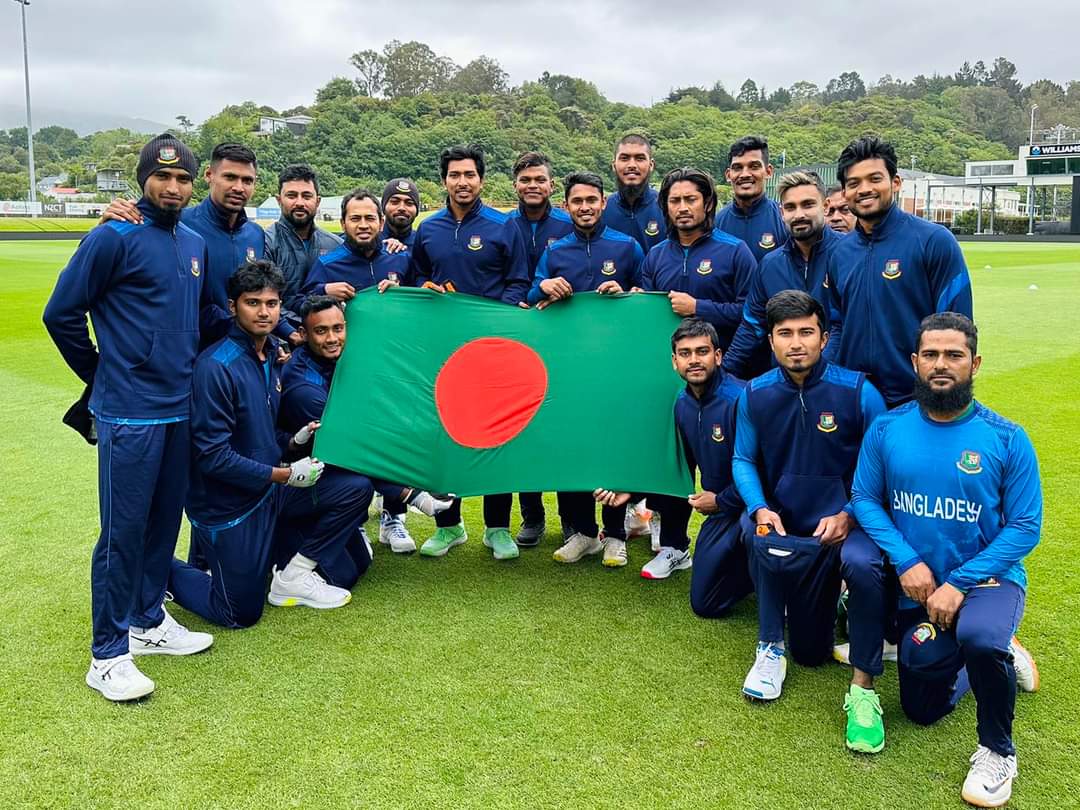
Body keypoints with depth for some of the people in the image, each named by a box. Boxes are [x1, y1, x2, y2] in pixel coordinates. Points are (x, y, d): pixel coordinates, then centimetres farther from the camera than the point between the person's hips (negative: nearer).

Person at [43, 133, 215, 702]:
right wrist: (100, 375, 1)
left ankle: (148, 621, 31)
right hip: (128, 414, -6)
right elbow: (62, 313, -7)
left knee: (164, 521, 15)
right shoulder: (114, 237, -9)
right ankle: (108, 655, 10)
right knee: (123, 532, -1)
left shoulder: (195, 245, 11)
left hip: (180, 409, 7)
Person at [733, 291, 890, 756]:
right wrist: (760, 509, -13)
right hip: (785, 526, 2)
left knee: (862, 564, -37)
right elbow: (743, 461, 5)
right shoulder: (755, 395, -3)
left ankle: (863, 689, -20)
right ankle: (771, 648, 8)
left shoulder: (858, 392, -12)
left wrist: (849, 515, -19)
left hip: (842, 525, -1)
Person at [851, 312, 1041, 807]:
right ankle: (1001, 658, 46)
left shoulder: (1007, 439, -14)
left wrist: (960, 583, -23)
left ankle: (997, 752, -9)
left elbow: (1025, 526, -14)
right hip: (918, 587, 4)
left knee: (979, 638, -40)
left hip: (988, 579, -4)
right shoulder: (887, 429, -7)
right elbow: (864, 498, -5)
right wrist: (907, 561, -19)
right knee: (923, 710, 16)